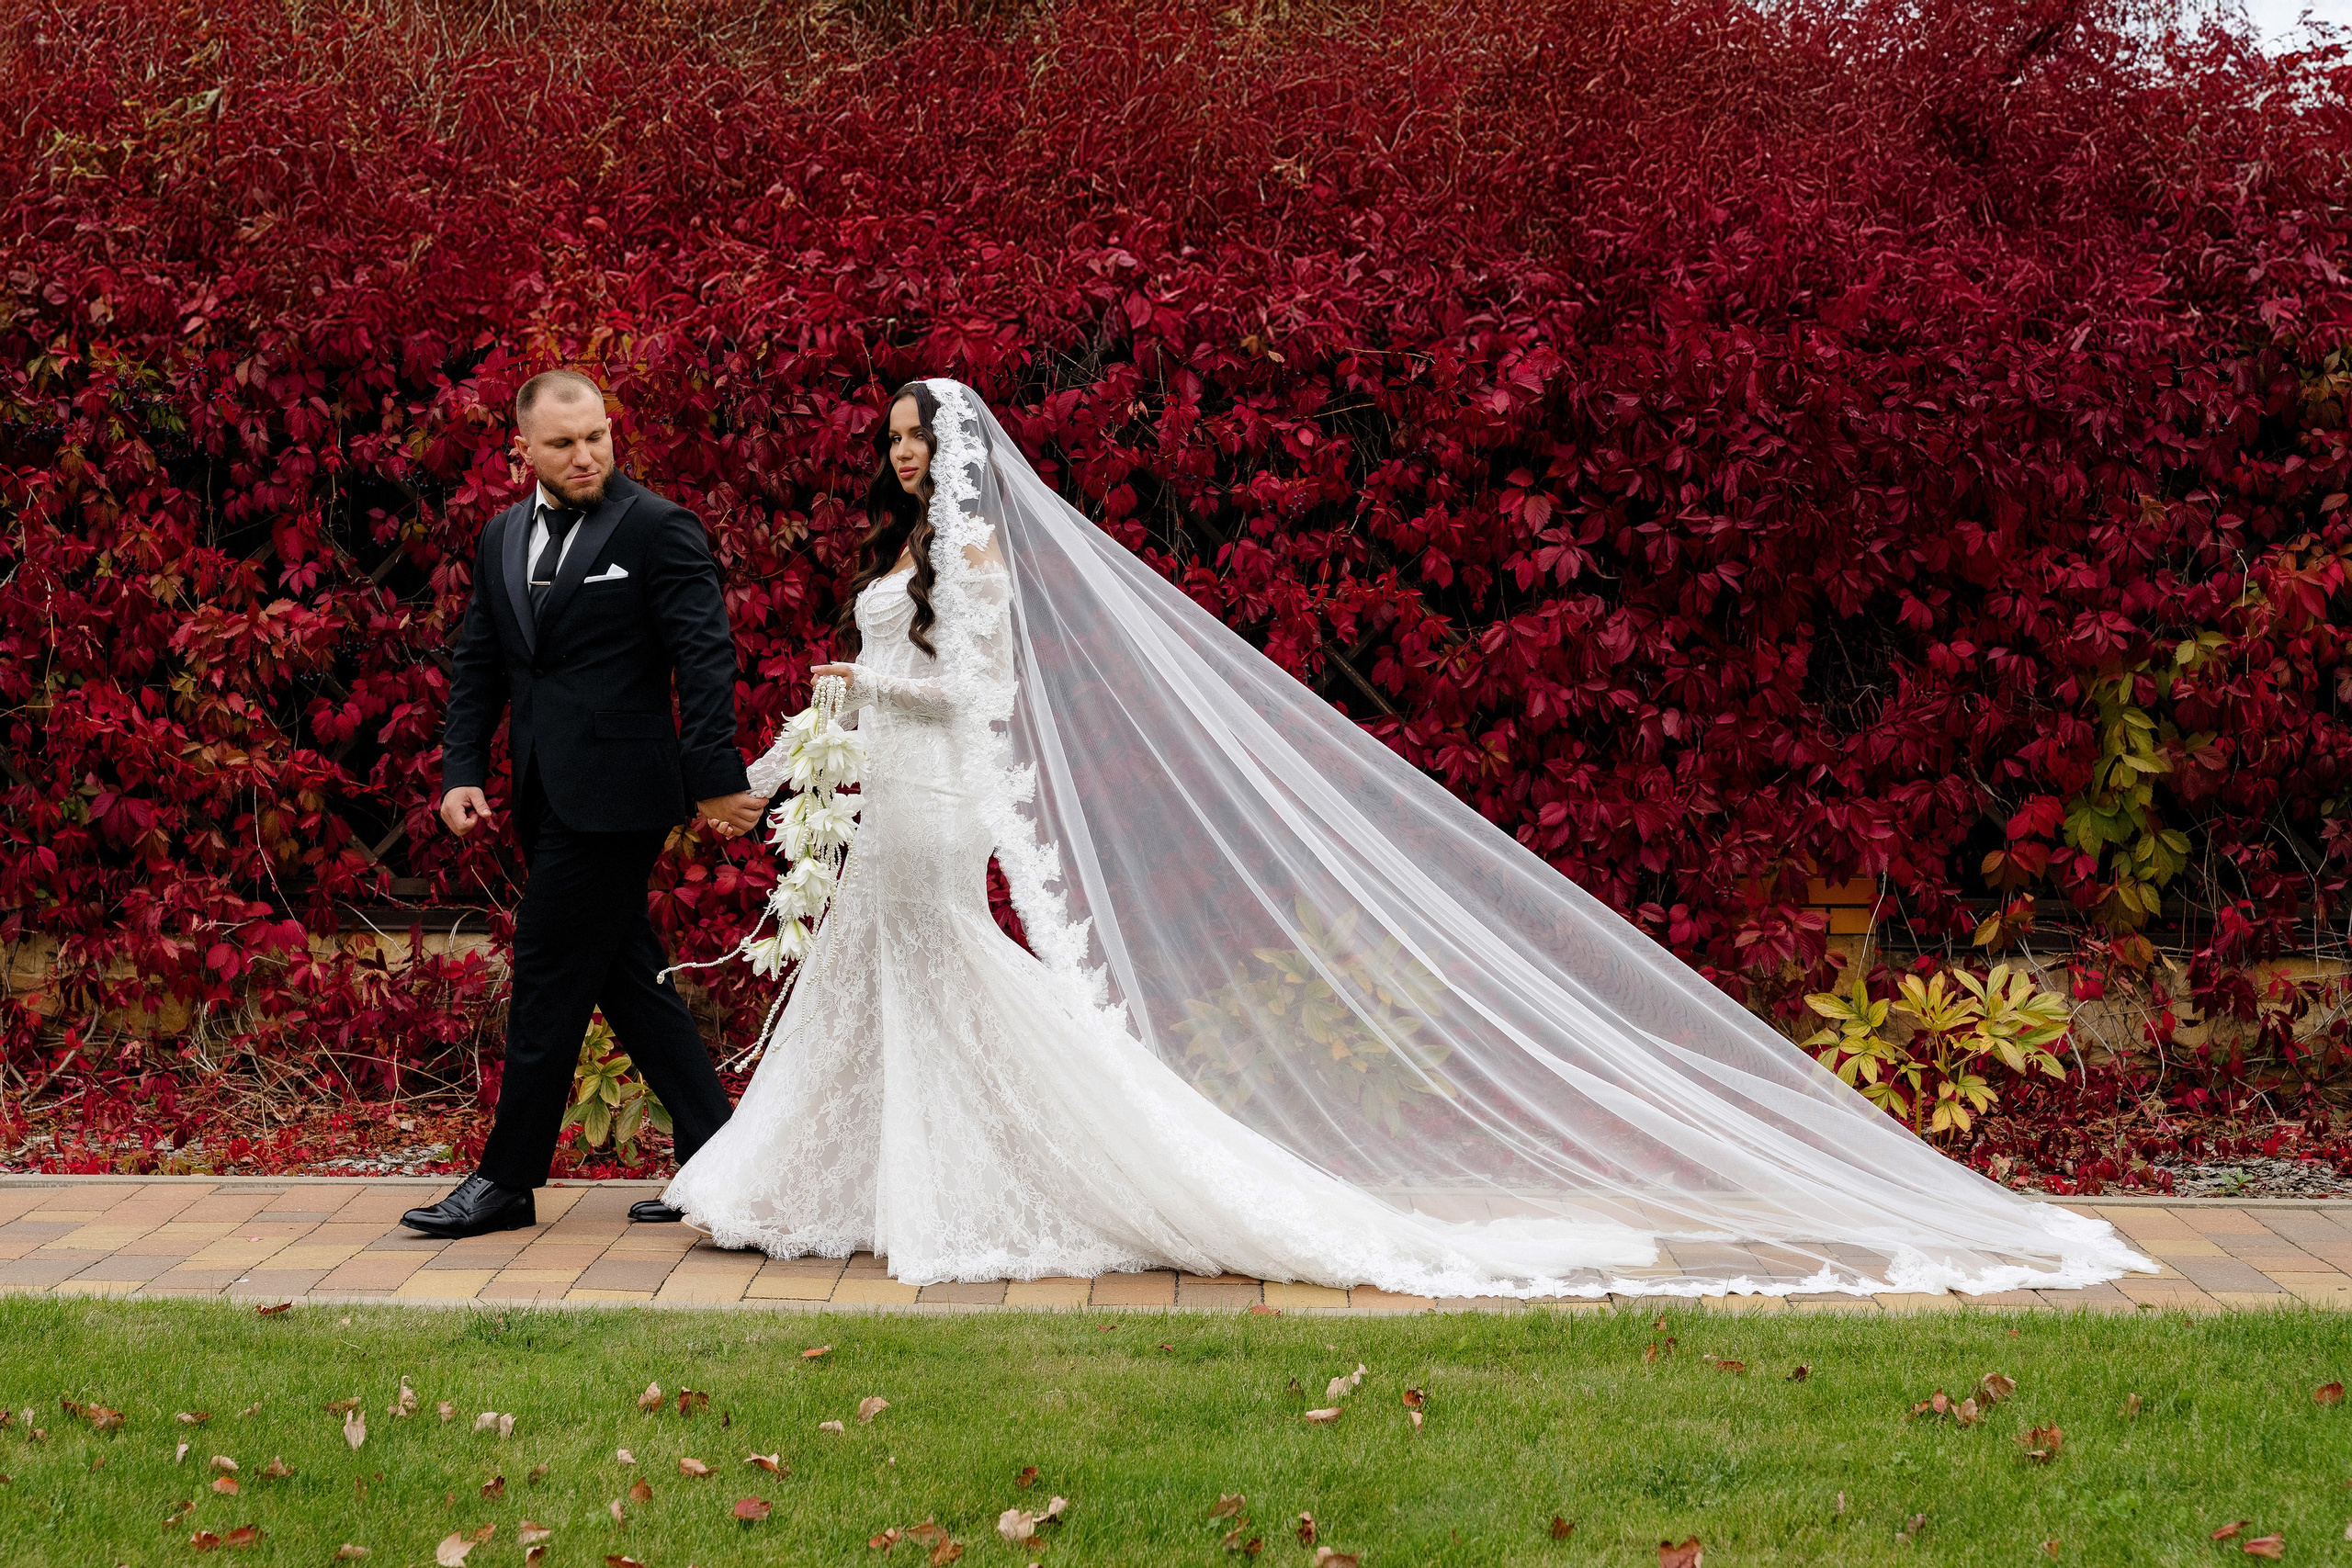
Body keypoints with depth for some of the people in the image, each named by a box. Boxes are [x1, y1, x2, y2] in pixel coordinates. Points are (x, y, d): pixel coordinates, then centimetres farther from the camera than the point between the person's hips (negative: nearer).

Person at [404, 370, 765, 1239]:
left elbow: (705, 656, -11)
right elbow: (477, 664, 16)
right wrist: (461, 770, 4)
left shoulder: (658, 528, -8)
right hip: (548, 798, 8)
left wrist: (716, 778, -15)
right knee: (628, 977, 11)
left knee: (549, 974, -4)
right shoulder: (502, 537, 14)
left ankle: (507, 1180, 6)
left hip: (613, 794, -8)